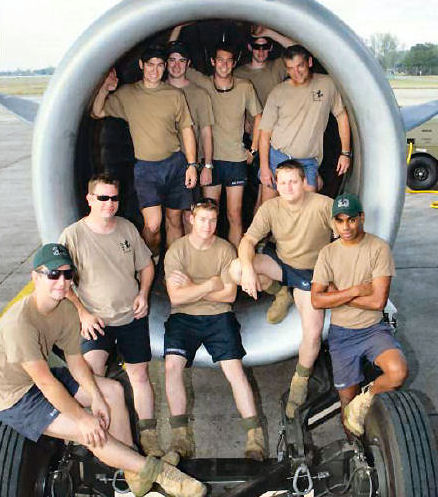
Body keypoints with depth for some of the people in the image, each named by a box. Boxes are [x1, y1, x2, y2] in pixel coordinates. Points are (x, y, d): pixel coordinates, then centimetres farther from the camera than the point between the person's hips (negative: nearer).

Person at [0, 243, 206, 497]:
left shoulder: (66, 309, -6)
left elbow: (75, 359, 1)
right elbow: (46, 382, -29)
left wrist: (96, 398, -12)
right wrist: (82, 418, -24)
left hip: (40, 376, 9)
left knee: (114, 390, 1)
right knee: (93, 433, -21)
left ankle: (134, 474, -1)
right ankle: (158, 472, -10)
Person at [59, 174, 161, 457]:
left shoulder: (127, 228, 3)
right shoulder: (73, 235, -9)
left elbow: (146, 265, 15)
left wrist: (143, 294, -1)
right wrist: (83, 313, -13)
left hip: (132, 317, 3)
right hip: (96, 319, -3)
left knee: (140, 374, 6)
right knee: (92, 366, -26)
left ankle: (149, 437, 17)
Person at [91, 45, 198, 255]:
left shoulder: (175, 94, 5)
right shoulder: (126, 94, 3)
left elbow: (186, 130, 7)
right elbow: (97, 113, 1)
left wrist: (191, 164, 1)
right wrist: (105, 88, -14)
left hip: (176, 163, 2)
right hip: (145, 167, -2)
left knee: (174, 220, 10)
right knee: (152, 225, -13)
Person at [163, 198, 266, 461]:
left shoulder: (226, 250, 1)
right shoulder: (176, 250, -2)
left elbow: (229, 295, -4)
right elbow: (176, 297, -10)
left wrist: (192, 288, -8)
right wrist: (210, 285, -11)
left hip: (219, 315, 0)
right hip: (183, 317, 0)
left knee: (234, 368, -14)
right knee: (173, 364, -21)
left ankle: (255, 435, -7)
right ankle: (180, 435, -11)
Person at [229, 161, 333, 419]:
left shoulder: (324, 205, -19)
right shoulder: (270, 208, -9)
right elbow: (249, 240, -13)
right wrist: (248, 267, -33)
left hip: (310, 273, -3)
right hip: (279, 263, 3)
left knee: (313, 334, -19)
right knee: (236, 269, -24)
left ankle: (301, 379, 13)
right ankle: (281, 294, 6)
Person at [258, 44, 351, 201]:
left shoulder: (327, 84, 0)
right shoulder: (278, 93, -2)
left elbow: (341, 116, 9)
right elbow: (265, 132, -1)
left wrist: (345, 152, 4)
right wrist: (264, 167, -8)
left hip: (308, 163, 0)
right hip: (277, 158, 0)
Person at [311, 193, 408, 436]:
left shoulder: (379, 248, -8)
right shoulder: (328, 253, 0)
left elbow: (378, 301, -15)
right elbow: (317, 300, -9)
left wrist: (337, 294, -10)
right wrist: (356, 290, -16)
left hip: (374, 328, -2)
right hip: (341, 333, 2)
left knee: (398, 372, -29)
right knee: (347, 402, 2)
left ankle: (366, 401, -1)